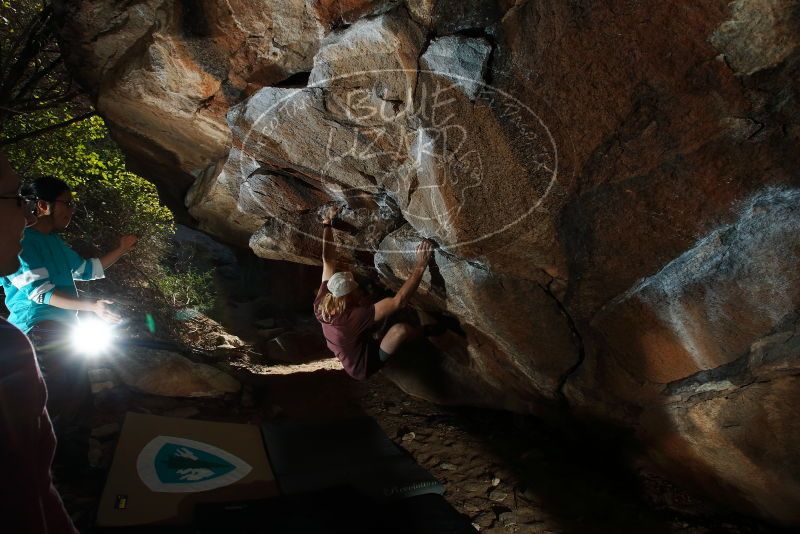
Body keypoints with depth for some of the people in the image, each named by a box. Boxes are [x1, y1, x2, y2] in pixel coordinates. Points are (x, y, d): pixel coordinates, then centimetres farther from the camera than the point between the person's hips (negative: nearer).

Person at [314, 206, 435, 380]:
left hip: (350, 359, 8)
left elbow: (328, 260, -8)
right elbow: (399, 301, -43)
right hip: (364, 367, -8)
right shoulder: (353, 317, -39)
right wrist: (421, 266, -41)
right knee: (400, 329, -28)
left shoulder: (321, 304, -20)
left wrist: (327, 225, -3)